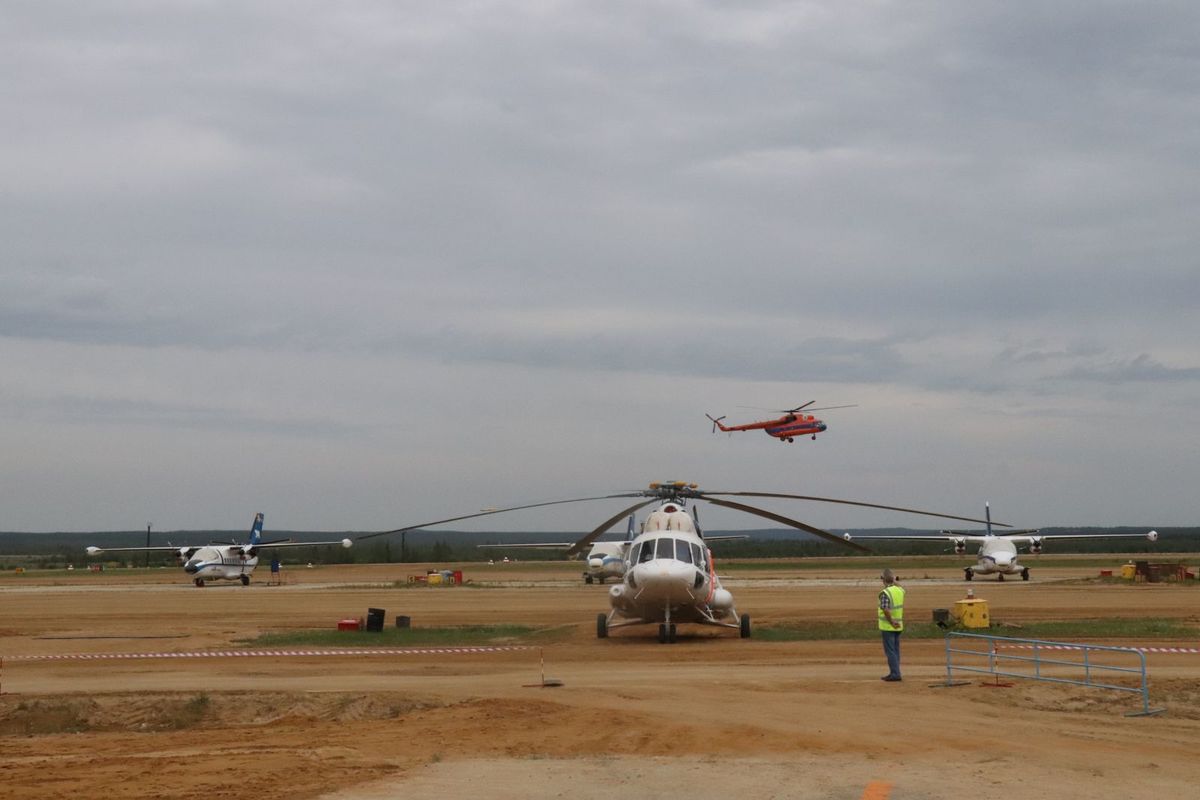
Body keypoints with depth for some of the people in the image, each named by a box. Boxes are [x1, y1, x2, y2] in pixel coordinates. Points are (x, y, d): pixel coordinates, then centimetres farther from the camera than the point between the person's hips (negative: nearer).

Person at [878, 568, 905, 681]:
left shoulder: (885, 593, -18)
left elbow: (886, 610, -27)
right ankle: (895, 672, 19)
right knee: (895, 650, 14)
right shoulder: (899, 590, 3)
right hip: (898, 626, 7)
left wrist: (892, 623, -18)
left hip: (888, 626, -7)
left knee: (890, 651, -4)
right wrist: (894, 581, 33)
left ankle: (895, 673, -7)